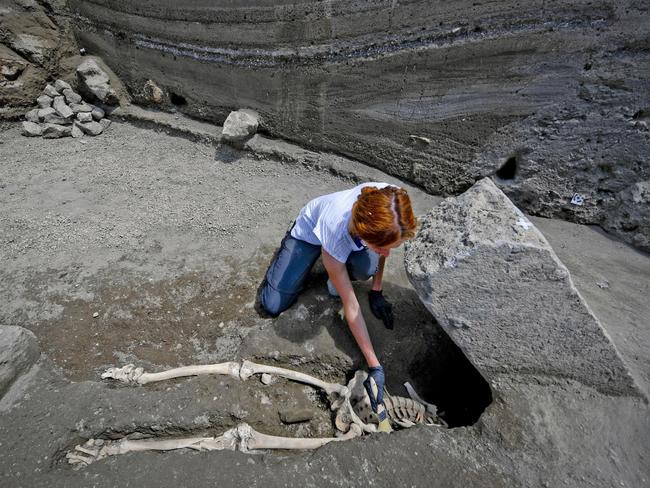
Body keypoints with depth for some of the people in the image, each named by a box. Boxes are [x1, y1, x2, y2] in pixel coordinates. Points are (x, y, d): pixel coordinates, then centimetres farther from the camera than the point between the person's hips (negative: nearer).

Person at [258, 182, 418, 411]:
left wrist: (376, 291, -8)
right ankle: (289, 247, 18)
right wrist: (374, 366, -28)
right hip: (310, 231, -2)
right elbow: (350, 305, -32)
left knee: (365, 269, -34)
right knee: (272, 306, -8)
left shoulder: (393, 202, -34)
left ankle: (340, 274, 4)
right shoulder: (336, 234, -44)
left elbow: (386, 245, -8)